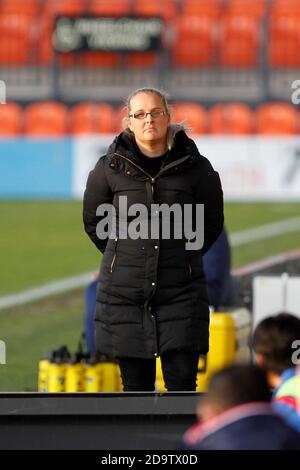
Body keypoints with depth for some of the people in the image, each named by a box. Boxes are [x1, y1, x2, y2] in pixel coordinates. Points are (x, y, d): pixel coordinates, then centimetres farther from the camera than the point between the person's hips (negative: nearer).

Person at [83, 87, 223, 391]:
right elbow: (93, 222, 15)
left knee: (182, 381, -4)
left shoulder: (194, 167, -1)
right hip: (124, 292, 1)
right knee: (135, 385, 4)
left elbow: (212, 223, 14)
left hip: (181, 290, -1)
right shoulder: (110, 168, -1)